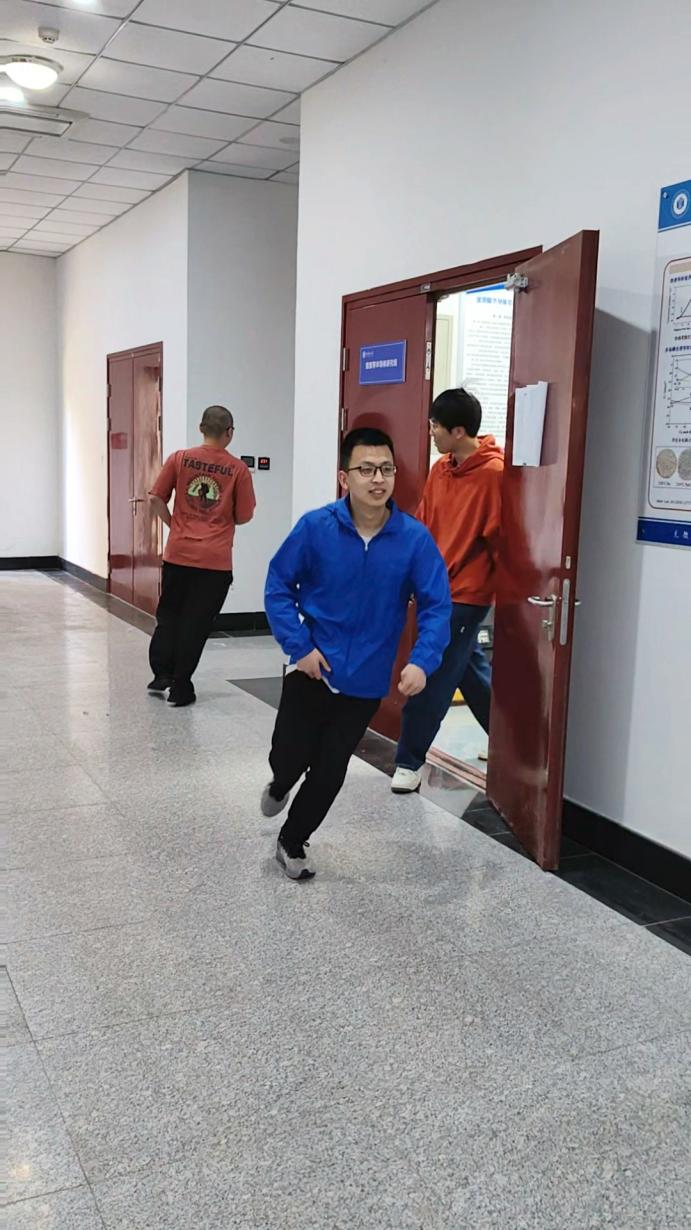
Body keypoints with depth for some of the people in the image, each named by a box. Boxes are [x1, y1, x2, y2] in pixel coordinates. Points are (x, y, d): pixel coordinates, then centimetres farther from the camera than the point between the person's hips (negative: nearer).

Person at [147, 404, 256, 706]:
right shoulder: (239, 469, -5)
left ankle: (162, 673, 22)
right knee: (196, 622, 6)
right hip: (215, 559, -2)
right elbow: (244, 517, -1)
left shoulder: (179, 459, 0)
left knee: (169, 614, 20)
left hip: (178, 553, 2)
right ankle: (180, 687, 12)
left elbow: (156, 499, 0)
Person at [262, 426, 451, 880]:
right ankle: (280, 785, 48)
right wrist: (299, 647, -14)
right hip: (313, 670, -1)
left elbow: (437, 606, -12)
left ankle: (293, 842, 37)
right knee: (289, 758, 9)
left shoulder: (415, 538, -14)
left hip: (366, 682, 1)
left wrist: (423, 660, -27)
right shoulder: (315, 527, -15)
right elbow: (279, 586, -6)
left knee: (329, 771, 12)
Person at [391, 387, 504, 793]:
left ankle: (410, 760, 10)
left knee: (432, 678, -3)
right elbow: (424, 527, 11)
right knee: (470, 668, 17)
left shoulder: (493, 473, -17)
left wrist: (503, 593, -10)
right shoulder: (440, 471, 7)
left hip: (467, 594, -8)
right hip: (438, 588, 8)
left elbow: (500, 538, -15)